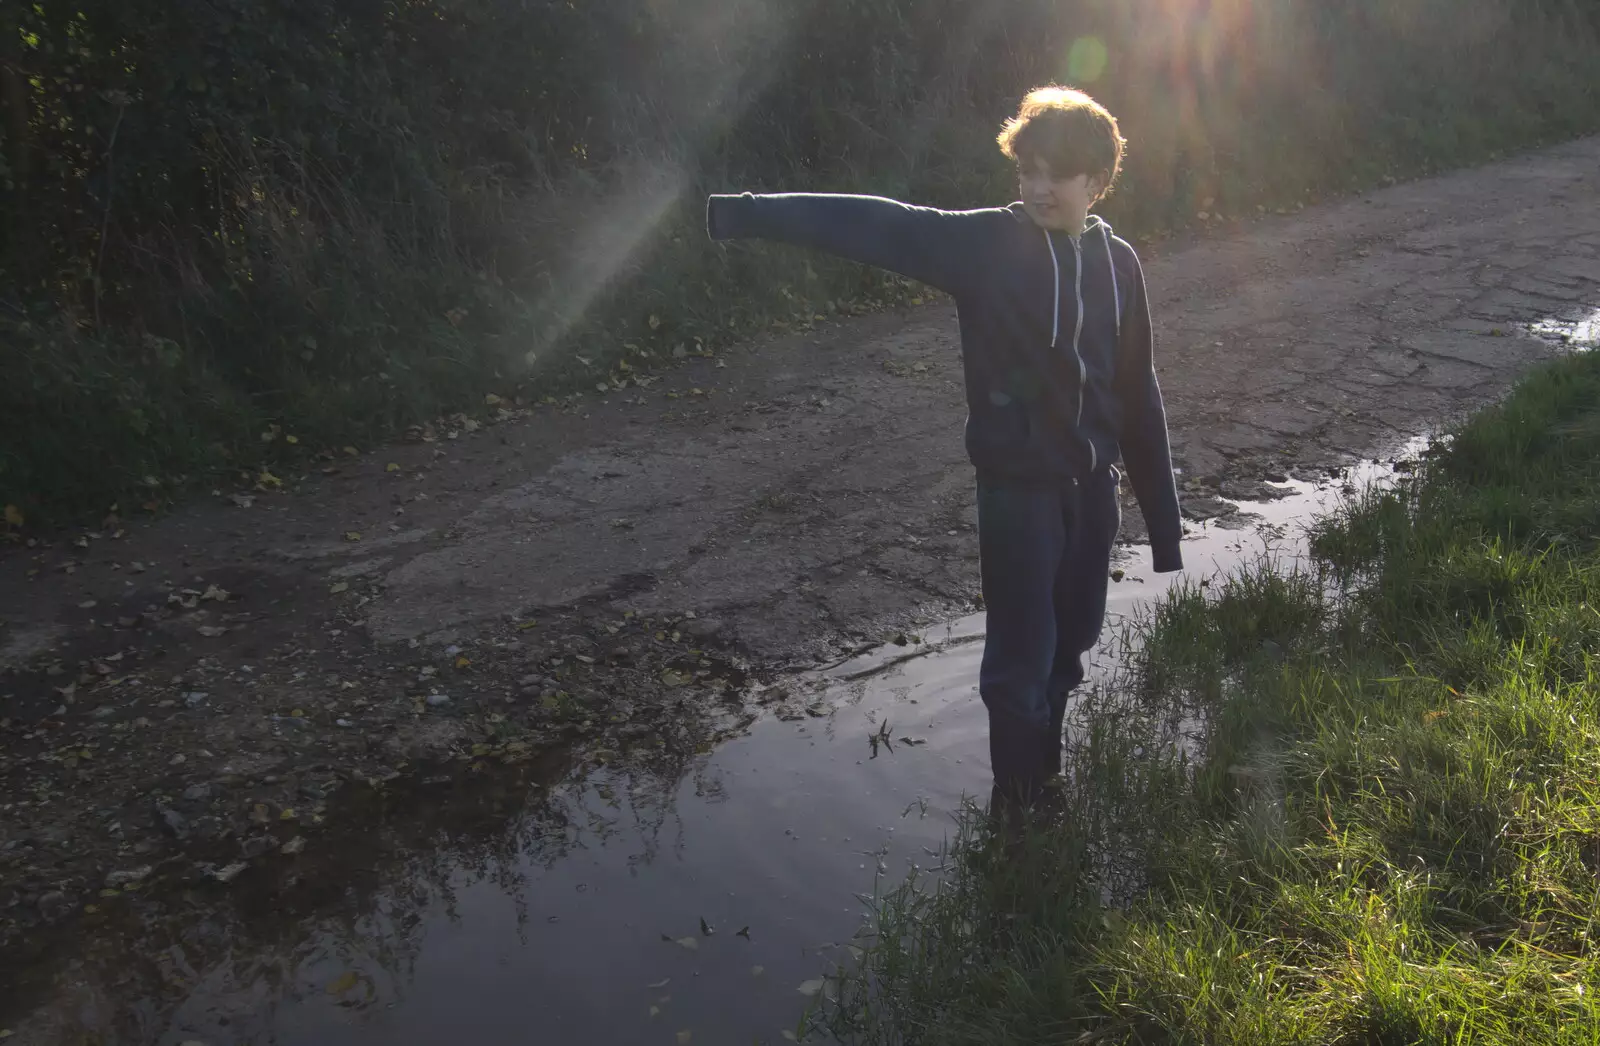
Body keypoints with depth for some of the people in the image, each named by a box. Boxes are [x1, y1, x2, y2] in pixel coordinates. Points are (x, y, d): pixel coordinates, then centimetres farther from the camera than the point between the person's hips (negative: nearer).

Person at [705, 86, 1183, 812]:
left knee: (1070, 643, 16)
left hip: (1093, 484, 4)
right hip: (1017, 485, -4)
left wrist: (1163, 517, 7)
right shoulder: (986, 243, -10)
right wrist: (738, 214, -30)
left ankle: (1048, 770, 41)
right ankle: (1019, 803, 24)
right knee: (1021, 656, 3)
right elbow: (874, 226, -20)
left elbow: (1138, 396, 5)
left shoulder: (1116, 263, 2)